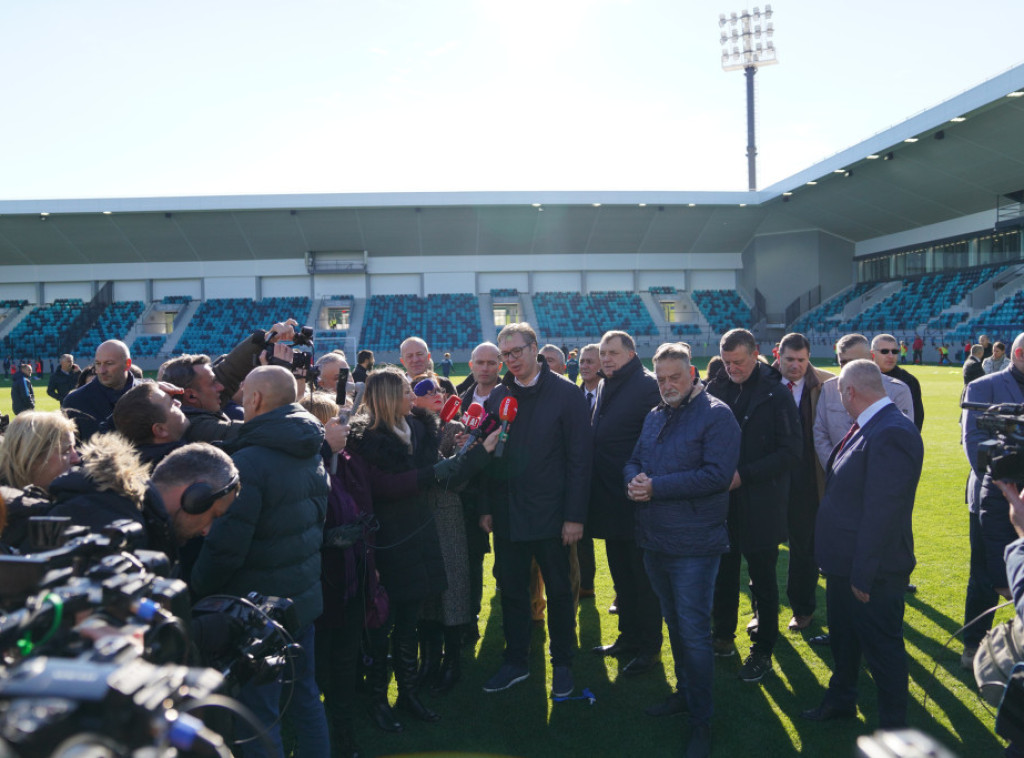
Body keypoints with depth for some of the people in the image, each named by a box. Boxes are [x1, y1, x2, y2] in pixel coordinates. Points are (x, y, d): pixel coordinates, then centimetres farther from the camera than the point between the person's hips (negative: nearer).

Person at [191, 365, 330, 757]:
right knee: (305, 695, 22)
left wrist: (197, 591, -7)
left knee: (259, 714, 6)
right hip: (304, 595, 8)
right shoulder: (312, 455, 4)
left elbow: (225, 546, -22)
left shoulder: (248, 462, -22)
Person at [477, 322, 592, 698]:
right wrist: (486, 508, 2)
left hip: (550, 514, -3)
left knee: (558, 592, 11)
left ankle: (562, 664, 29)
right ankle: (515, 662, 30)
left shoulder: (565, 393, -6)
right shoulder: (496, 397, 5)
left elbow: (579, 458, -8)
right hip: (507, 515, 3)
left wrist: (575, 515, -12)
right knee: (511, 591, 13)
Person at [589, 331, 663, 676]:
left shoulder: (647, 385, -14)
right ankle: (628, 637, 32)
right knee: (621, 575, 19)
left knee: (643, 578, 4)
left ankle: (649, 647, 17)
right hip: (611, 501, 8)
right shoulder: (605, 387, 12)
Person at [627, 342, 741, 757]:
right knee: (674, 622, 20)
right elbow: (633, 461, 15)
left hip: (693, 543, -7)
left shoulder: (716, 414, -11)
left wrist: (656, 486, -22)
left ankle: (701, 719, 13)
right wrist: (634, 479, -11)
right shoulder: (654, 416, 12)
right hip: (654, 540, 7)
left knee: (694, 630, -2)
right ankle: (685, 692, 38)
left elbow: (718, 474, -21)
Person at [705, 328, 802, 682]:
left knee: (763, 578, 7)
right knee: (723, 572, 14)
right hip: (722, 500, 4)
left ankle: (762, 651, 21)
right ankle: (723, 637, 31)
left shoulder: (775, 394, -9)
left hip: (761, 504, -4)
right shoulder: (717, 390, 3)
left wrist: (744, 474, -18)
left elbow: (791, 452, -11)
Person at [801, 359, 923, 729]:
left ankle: (893, 727, 27)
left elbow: (882, 512, -27)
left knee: (882, 649, 9)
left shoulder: (891, 434, -26)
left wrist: (864, 574, -23)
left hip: (873, 572, -10)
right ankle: (840, 700, 46)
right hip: (844, 562, 10)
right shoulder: (867, 428, 5)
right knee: (843, 638, 26)